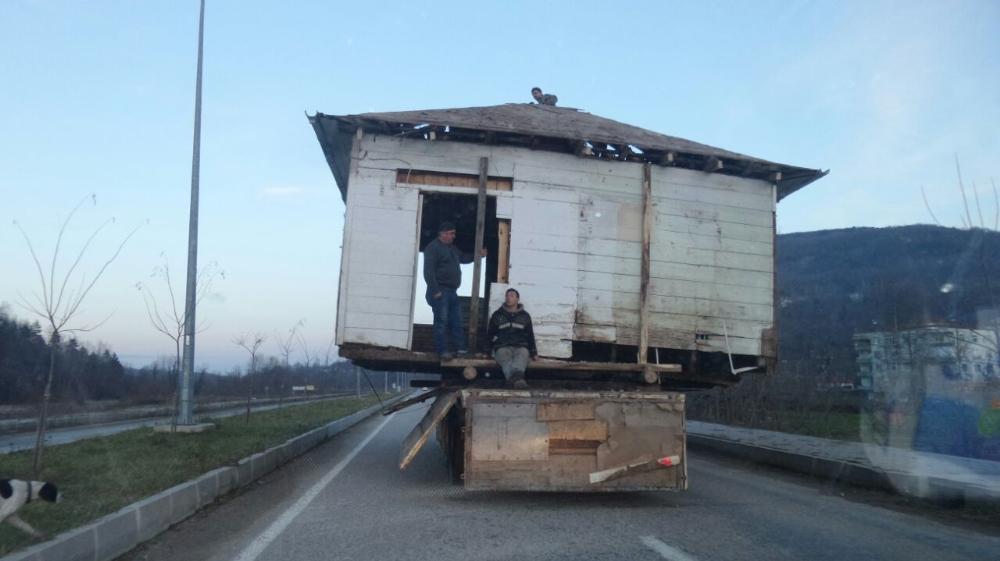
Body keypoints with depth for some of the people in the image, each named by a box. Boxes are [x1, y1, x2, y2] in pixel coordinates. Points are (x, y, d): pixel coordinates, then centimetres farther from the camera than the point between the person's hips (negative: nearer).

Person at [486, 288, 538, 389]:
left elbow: (530, 335, 25)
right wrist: (497, 341, 9)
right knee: (505, 360, -37)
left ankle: (516, 374, -70)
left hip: (521, 346, 1)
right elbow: (490, 334, 26)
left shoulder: (525, 316, 23)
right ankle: (517, 378, -69)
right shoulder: (497, 315, 21)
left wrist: (533, 352, 16)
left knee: (522, 354, -38)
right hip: (502, 347, 0)